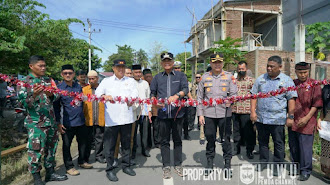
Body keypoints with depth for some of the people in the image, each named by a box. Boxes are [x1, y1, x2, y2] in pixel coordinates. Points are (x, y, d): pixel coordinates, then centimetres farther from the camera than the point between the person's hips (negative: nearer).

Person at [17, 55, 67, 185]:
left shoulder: (49, 80, 9)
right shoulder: (24, 82, -4)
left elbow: (56, 96, 11)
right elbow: (23, 103, -8)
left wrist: (51, 95, -11)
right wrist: (34, 96, -27)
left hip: (51, 121, 5)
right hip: (35, 123, -5)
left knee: (51, 148, 14)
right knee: (36, 151, -1)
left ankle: (50, 173, 29)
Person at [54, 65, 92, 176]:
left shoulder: (78, 86, 6)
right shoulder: (58, 88, -5)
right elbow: (56, 107, -4)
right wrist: (58, 123, -7)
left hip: (81, 121, 5)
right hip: (67, 122, -4)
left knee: (83, 142, 15)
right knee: (66, 145, 8)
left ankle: (82, 161, 35)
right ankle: (69, 167, 25)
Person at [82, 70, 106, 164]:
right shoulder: (84, 89, 7)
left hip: (100, 120, 0)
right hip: (88, 120, 0)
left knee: (100, 138, 10)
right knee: (88, 139, 10)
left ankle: (99, 155, 25)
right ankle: (85, 157, 27)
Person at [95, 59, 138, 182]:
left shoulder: (131, 81, 13)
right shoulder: (106, 81, 10)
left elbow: (135, 95, 1)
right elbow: (97, 94, -1)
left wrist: (131, 100, -22)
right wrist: (105, 96, -23)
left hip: (127, 117, 2)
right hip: (111, 119, -1)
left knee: (126, 143, 12)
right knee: (110, 144, 3)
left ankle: (126, 165, 29)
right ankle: (110, 169, 19)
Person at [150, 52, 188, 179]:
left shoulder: (180, 75, 8)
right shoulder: (157, 77, 12)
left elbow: (186, 89, -5)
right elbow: (152, 93, 12)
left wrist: (177, 95, -23)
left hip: (177, 113, -1)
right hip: (163, 113, 1)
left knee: (177, 139, 10)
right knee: (164, 140, 7)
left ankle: (178, 165, 25)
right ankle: (166, 166, 20)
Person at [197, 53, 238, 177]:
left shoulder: (229, 76, 7)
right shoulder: (205, 77, 8)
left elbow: (234, 94, 4)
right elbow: (200, 97, 8)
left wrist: (230, 100, -20)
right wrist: (200, 114, 2)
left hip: (225, 113, -1)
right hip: (208, 114, 1)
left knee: (226, 139, 5)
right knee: (210, 139, 10)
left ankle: (227, 164, 22)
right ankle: (210, 163, 27)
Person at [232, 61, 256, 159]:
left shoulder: (251, 80, 1)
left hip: (246, 110, -4)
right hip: (235, 110, 4)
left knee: (248, 131, 3)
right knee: (236, 130, 13)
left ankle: (249, 150, 19)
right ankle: (236, 148, 28)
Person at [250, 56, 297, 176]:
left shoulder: (287, 80, 0)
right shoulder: (260, 79, 6)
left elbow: (291, 99, -2)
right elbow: (254, 96, 6)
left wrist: (290, 116, -7)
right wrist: (253, 112, -2)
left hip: (278, 119, -2)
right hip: (261, 117, 3)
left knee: (278, 143, 10)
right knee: (262, 141, 14)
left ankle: (278, 165, 26)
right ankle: (263, 161, 31)